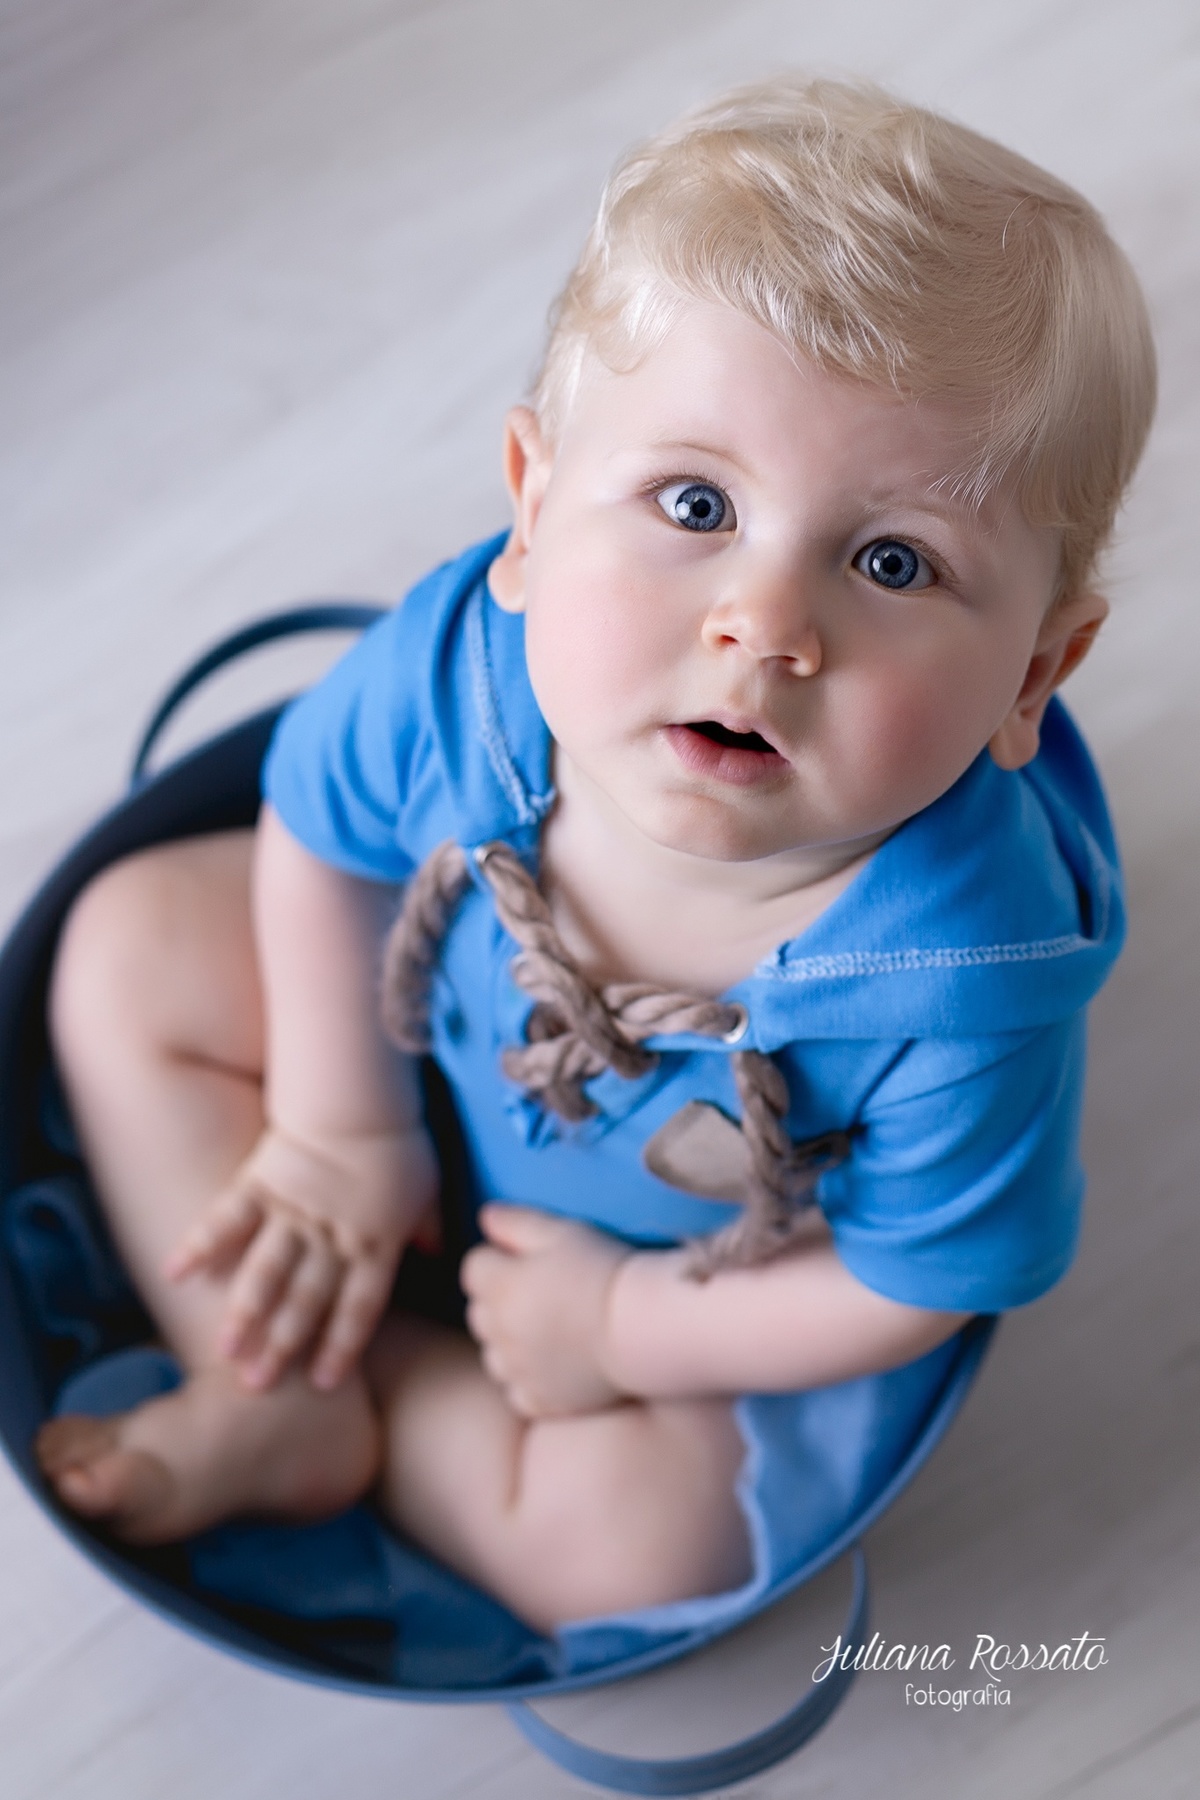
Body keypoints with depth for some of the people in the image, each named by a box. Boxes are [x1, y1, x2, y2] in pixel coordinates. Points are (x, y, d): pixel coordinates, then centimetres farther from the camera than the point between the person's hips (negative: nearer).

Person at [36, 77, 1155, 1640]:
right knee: (129, 940, 1)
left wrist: (624, 1332, -13)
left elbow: (916, 1283, -20)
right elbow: (320, 829, -9)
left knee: (616, 1541, -17)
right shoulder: (461, 657, -33)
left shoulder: (960, 985, -40)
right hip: (454, 1026, 4)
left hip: (735, 1274, -3)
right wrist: (340, 1128, -4)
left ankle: (375, 1373, 10)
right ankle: (282, 1407, 2)